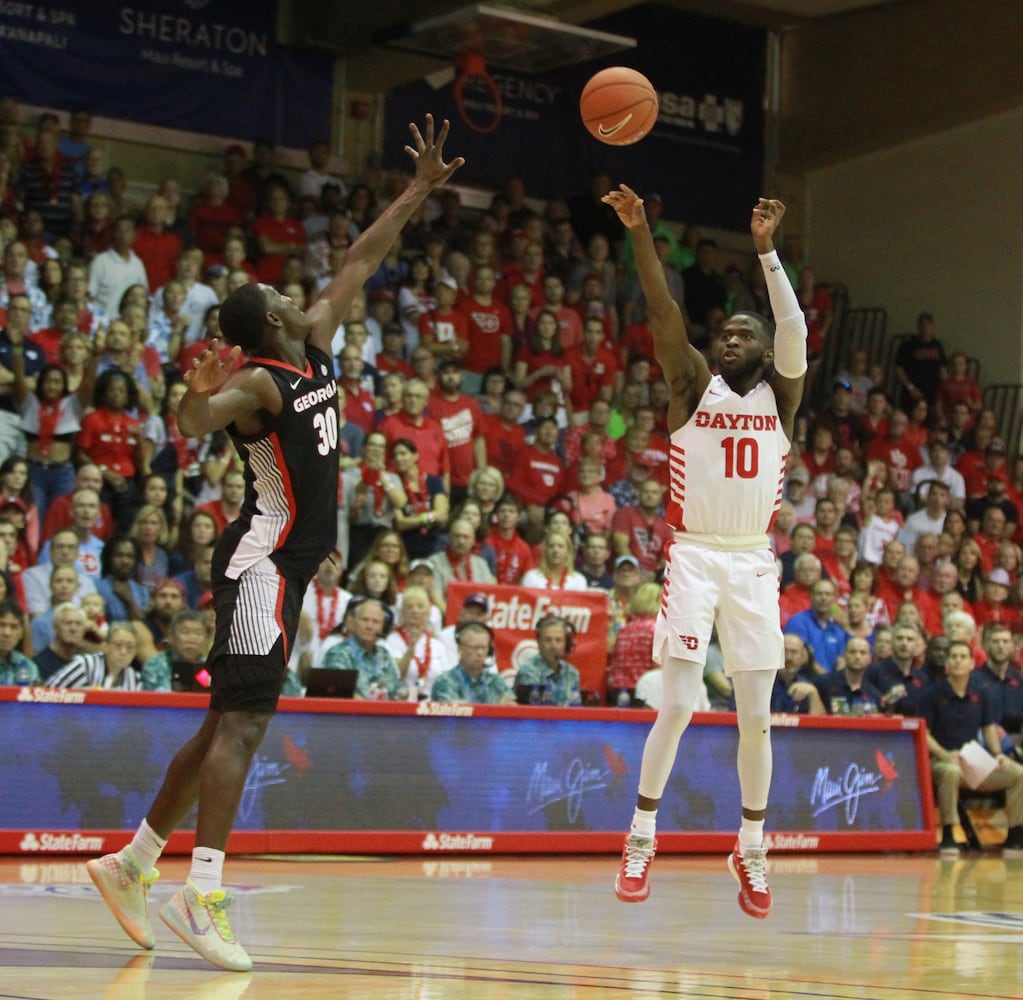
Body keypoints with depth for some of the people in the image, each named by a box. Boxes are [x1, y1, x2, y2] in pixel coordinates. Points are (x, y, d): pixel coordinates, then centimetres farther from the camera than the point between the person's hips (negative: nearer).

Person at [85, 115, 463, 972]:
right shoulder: (259, 381, -13)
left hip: (288, 563, 9)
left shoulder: (317, 347, 11)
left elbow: (359, 264, 19)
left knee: (229, 724, 11)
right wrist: (201, 390, -55)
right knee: (243, 720, -15)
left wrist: (421, 190, 19)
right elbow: (196, 422, -33)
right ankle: (203, 896, -19)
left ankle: (130, 863, 16)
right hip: (265, 557, -9)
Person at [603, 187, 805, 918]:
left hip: (755, 564, 2)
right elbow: (664, 313, -10)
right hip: (694, 558, -2)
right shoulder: (694, 386, 4)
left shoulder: (780, 393, 6)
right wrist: (640, 233, -23)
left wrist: (767, 250, -23)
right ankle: (641, 837, 3)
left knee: (756, 715, 4)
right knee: (679, 705, -9)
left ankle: (752, 847, 17)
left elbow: (795, 329, -13)